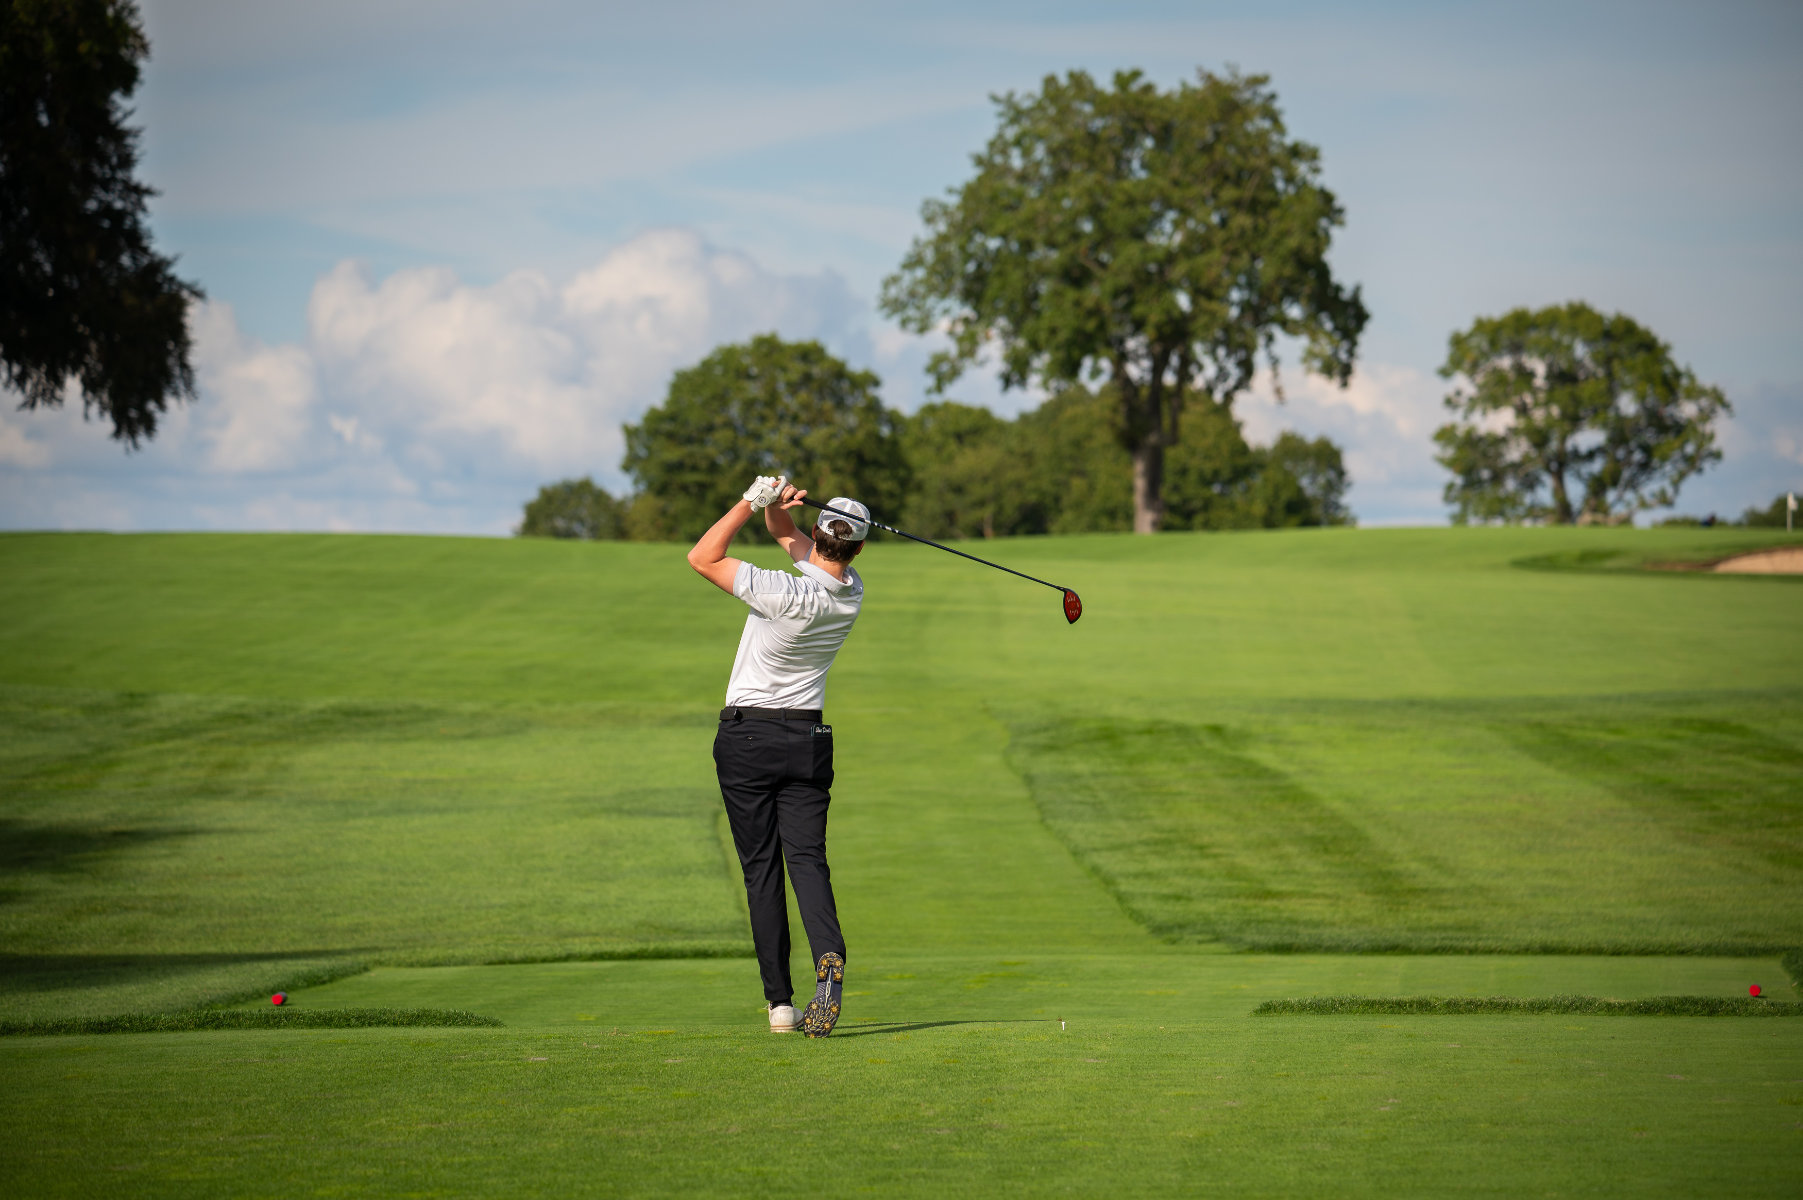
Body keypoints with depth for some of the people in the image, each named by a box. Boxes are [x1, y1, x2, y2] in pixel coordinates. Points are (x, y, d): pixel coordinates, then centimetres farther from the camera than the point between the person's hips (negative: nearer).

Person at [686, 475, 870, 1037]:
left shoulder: (785, 594, -22)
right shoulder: (851, 594, -2)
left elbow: (702, 557, -16)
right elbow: (785, 533, 9)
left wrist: (752, 502, -14)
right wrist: (775, 504, -13)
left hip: (747, 737, -4)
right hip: (808, 739, 4)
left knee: (761, 868, 2)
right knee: (807, 859, -1)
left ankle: (780, 1001, -1)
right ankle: (829, 959, -30)